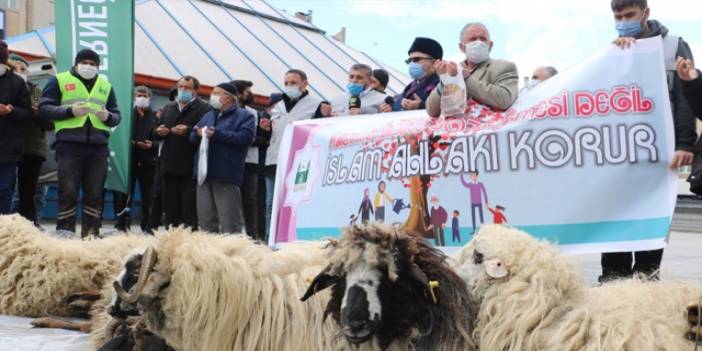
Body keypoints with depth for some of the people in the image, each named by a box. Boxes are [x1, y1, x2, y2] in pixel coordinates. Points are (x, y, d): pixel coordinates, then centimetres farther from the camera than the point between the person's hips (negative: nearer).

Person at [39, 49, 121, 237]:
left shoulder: (106, 85, 19)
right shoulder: (59, 80, 8)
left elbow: (117, 115, 19)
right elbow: (44, 108, 0)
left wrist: (108, 116, -5)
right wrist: (70, 111, -14)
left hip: (98, 146, 4)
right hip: (69, 144, -3)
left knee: (94, 194, 4)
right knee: (68, 192, -5)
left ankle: (91, 234, 9)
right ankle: (64, 234, 0)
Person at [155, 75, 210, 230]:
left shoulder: (204, 109, -1)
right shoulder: (168, 108, 21)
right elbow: (156, 132, 23)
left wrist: (188, 131, -22)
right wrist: (159, 131, 1)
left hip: (190, 168, -6)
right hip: (169, 166, 6)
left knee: (189, 209, -7)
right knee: (170, 208, 9)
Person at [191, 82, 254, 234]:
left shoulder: (244, 116, 2)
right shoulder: (208, 116, 23)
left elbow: (244, 137, -15)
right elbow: (192, 138, 20)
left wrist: (216, 134, -17)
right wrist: (198, 133, -4)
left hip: (226, 176, -7)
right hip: (204, 174, 7)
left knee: (229, 222, -7)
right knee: (206, 220, 9)